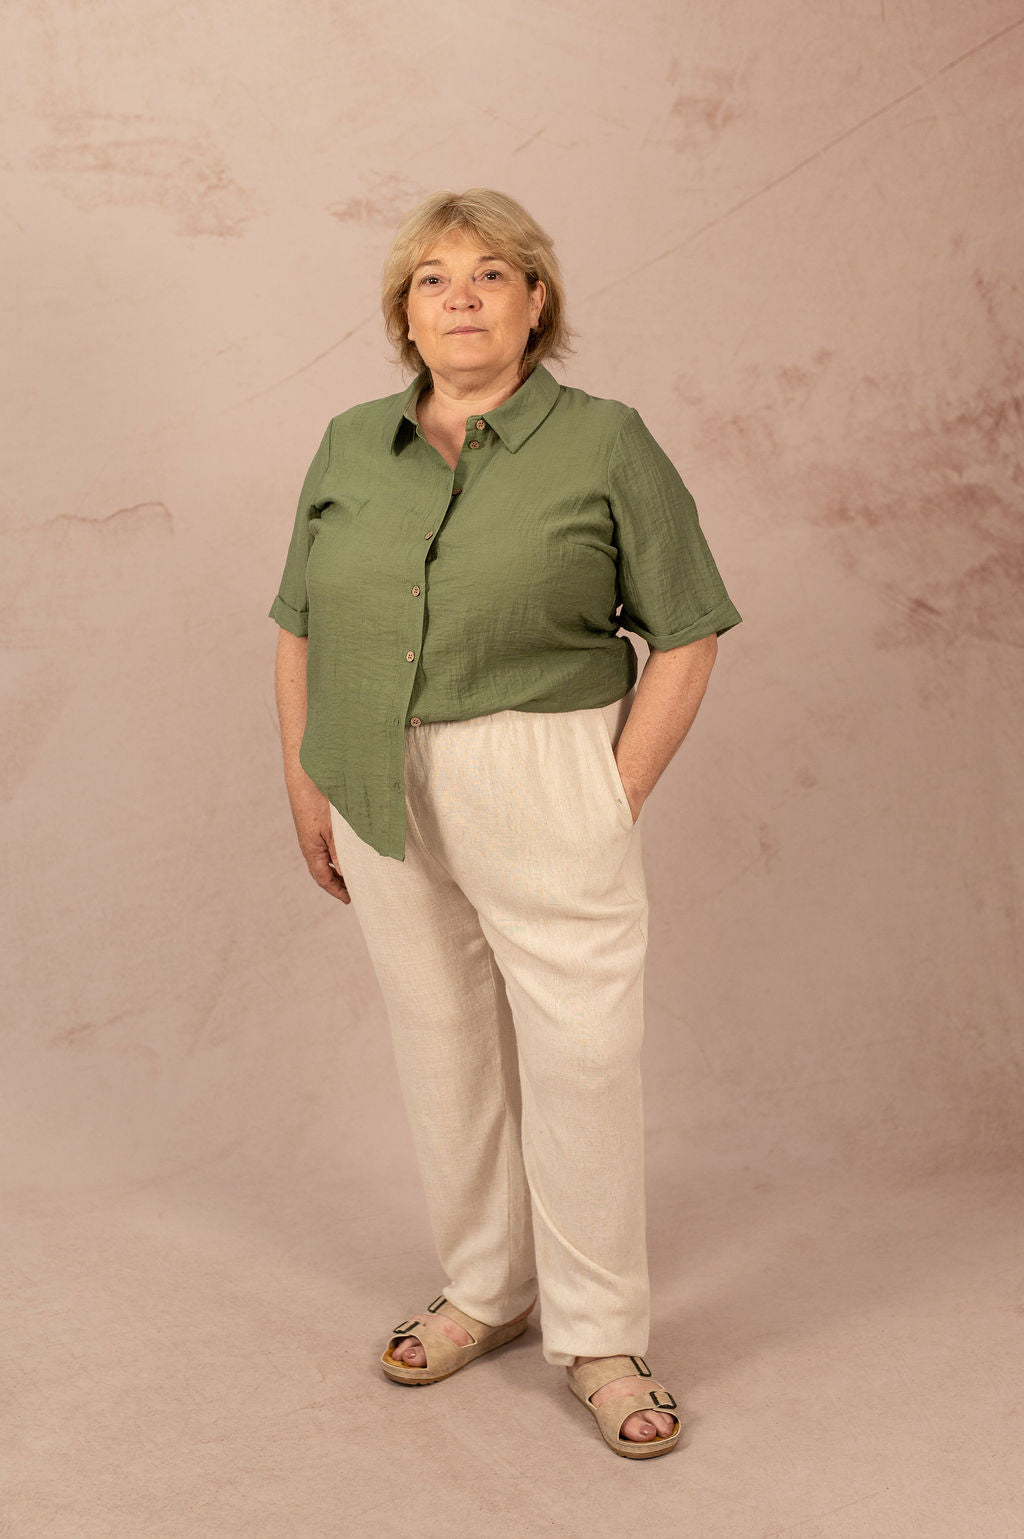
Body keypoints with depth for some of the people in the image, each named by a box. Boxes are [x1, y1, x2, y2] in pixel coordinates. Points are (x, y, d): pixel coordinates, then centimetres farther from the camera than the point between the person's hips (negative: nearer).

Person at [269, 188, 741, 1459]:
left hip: (545, 784, -4)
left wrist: (619, 796, -8)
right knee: (439, 1044, 13)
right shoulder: (351, 447, 8)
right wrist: (306, 787, 7)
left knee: (581, 1051, -3)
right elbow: (300, 629, 13)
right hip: (385, 792, 4)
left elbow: (685, 636, -3)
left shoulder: (606, 445, -3)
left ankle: (599, 1338, 13)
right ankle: (485, 1291, 30)